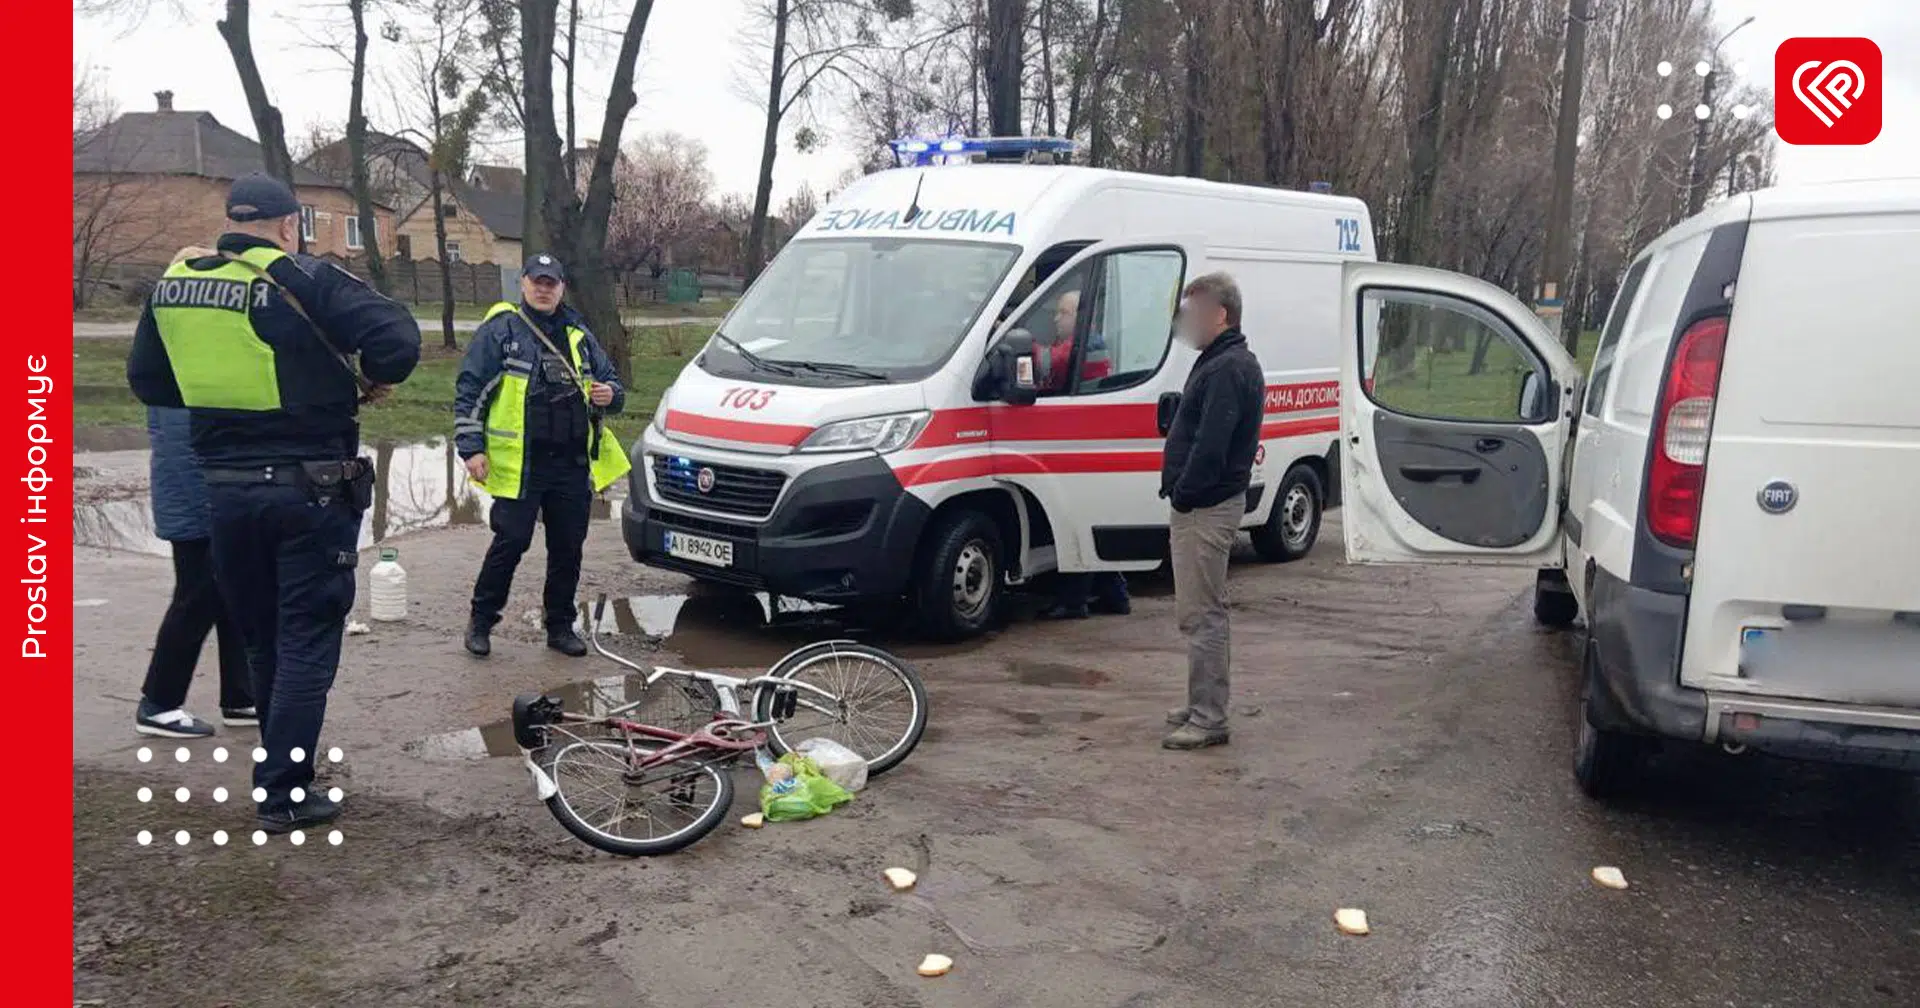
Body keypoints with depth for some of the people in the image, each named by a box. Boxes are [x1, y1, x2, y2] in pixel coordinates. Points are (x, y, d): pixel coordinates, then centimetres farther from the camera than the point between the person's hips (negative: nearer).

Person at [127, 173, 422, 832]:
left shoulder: (173, 286, 6)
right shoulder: (304, 282, -11)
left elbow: (145, 378, 17)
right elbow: (398, 337, -20)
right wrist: (372, 381, -1)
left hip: (227, 488, 5)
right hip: (310, 491, -5)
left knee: (260, 640, 19)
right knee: (307, 643, 4)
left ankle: (279, 767, 30)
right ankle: (284, 794, 5)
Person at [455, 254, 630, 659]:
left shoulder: (579, 335, 15)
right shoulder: (499, 330, 0)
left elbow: (610, 380, 22)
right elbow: (468, 392, -3)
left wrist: (611, 394, -3)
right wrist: (471, 448, -11)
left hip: (573, 466, 5)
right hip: (518, 465, -5)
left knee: (568, 548, 9)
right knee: (511, 543, -3)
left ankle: (560, 626, 22)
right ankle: (480, 622, 14)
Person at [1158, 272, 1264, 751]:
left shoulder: (1226, 370, -18)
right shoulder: (1225, 363, 17)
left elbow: (1210, 447, -26)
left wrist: (1182, 495, -17)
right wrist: (1180, 492, 14)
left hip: (1205, 508, -11)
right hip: (1205, 504, 11)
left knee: (1201, 614, -6)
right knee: (1204, 611, 17)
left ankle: (1209, 719, -1)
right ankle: (1204, 705, 28)